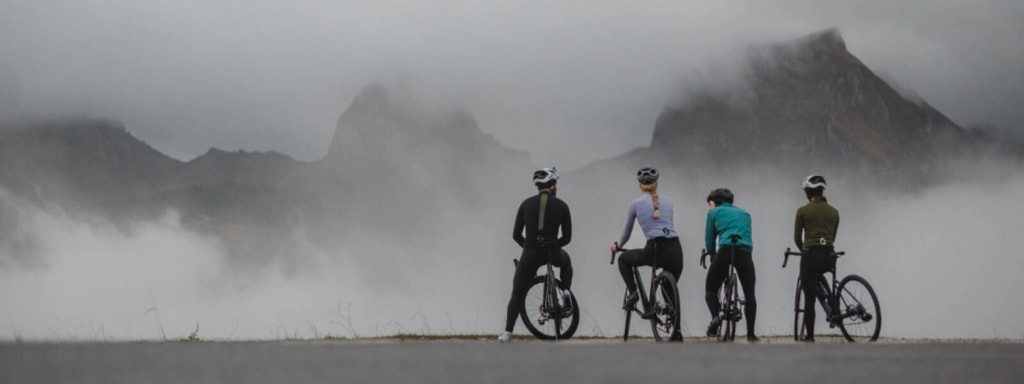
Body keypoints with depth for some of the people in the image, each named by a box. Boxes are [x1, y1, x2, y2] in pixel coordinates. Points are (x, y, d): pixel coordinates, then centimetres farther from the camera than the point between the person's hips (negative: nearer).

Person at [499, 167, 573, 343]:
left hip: (530, 254, 0)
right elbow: (567, 237, 1)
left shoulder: (527, 203, 4)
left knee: (517, 294, 10)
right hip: (552, 254, 0)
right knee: (565, 261, 37)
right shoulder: (561, 205, 0)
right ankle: (565, 291, 14)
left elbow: (516, 234, 5)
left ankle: (507, 332, 1)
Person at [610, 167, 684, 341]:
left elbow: (627, 232, 21)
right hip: (675, 250, 3)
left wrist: (617, 246, 41)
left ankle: (632, 292, 6)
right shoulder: (668, 202, 18)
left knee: (623, 259, 26)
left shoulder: (636, 203, 10)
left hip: (654, 250, -3)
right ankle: (677, 332, 16)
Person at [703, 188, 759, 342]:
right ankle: (751, 334, 14)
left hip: (726, 251, -3)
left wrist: (713, 258, 33)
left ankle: (716, 316, -13)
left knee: (711, 289, 13)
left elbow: (709, 241, 17)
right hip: (745, 253, 3)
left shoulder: (714, 213, 17)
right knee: (749, 294, 16)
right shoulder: (744, 213, 29)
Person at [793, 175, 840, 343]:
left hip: (811, 255, -5)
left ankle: (809, 336, -1)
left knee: (809, 298, 1)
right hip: (829, 256, 5)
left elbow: (797, 238, 4)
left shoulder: (803, 211, -2)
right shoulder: (833, 211, 9)